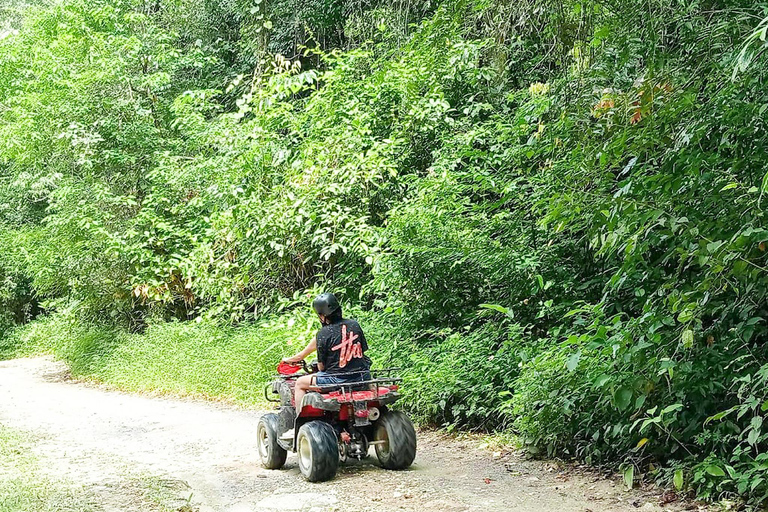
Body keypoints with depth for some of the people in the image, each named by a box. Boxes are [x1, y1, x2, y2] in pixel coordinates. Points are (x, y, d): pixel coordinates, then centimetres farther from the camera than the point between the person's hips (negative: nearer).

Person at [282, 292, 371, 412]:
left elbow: (321, 367, -5)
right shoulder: (354, 325, 2)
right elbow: (363, 350, 10)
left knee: (300, 383, 16)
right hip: (362, 378, 5)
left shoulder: (322, 335, -11)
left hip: (338, 380, -5)